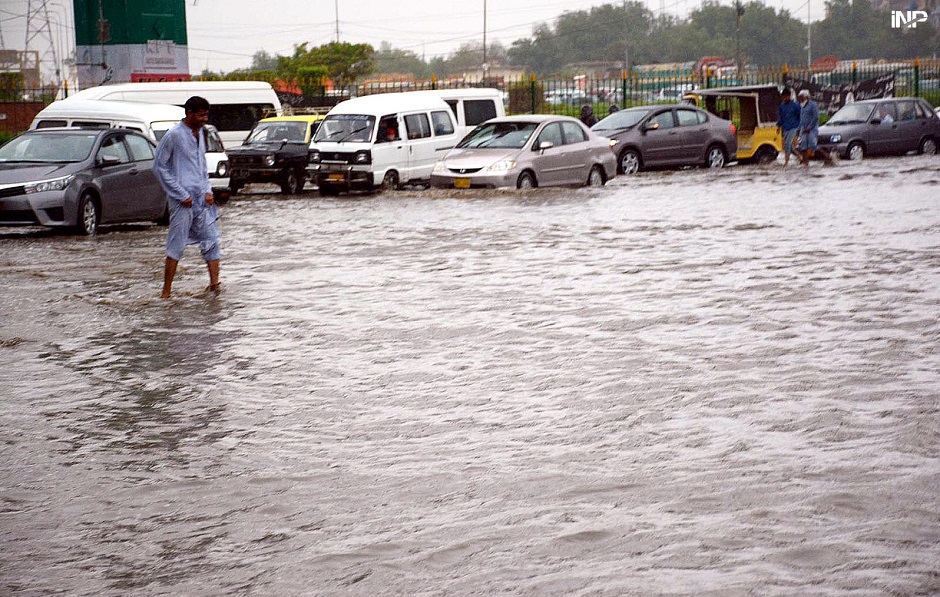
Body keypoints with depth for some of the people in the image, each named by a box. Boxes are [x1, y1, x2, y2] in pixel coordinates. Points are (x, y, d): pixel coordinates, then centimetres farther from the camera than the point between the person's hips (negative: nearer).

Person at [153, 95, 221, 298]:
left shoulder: (200, 133, 13)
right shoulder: (174, 135, -10)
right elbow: (159, 167, -9)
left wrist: (207, 191, 8)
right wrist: (182, 195, -12)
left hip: (202, 198, 8)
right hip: (183, 201, -7)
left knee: (211, 239, 2)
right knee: (176, 245, -4)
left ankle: (214, 282, 0)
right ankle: (166, 292, 1)